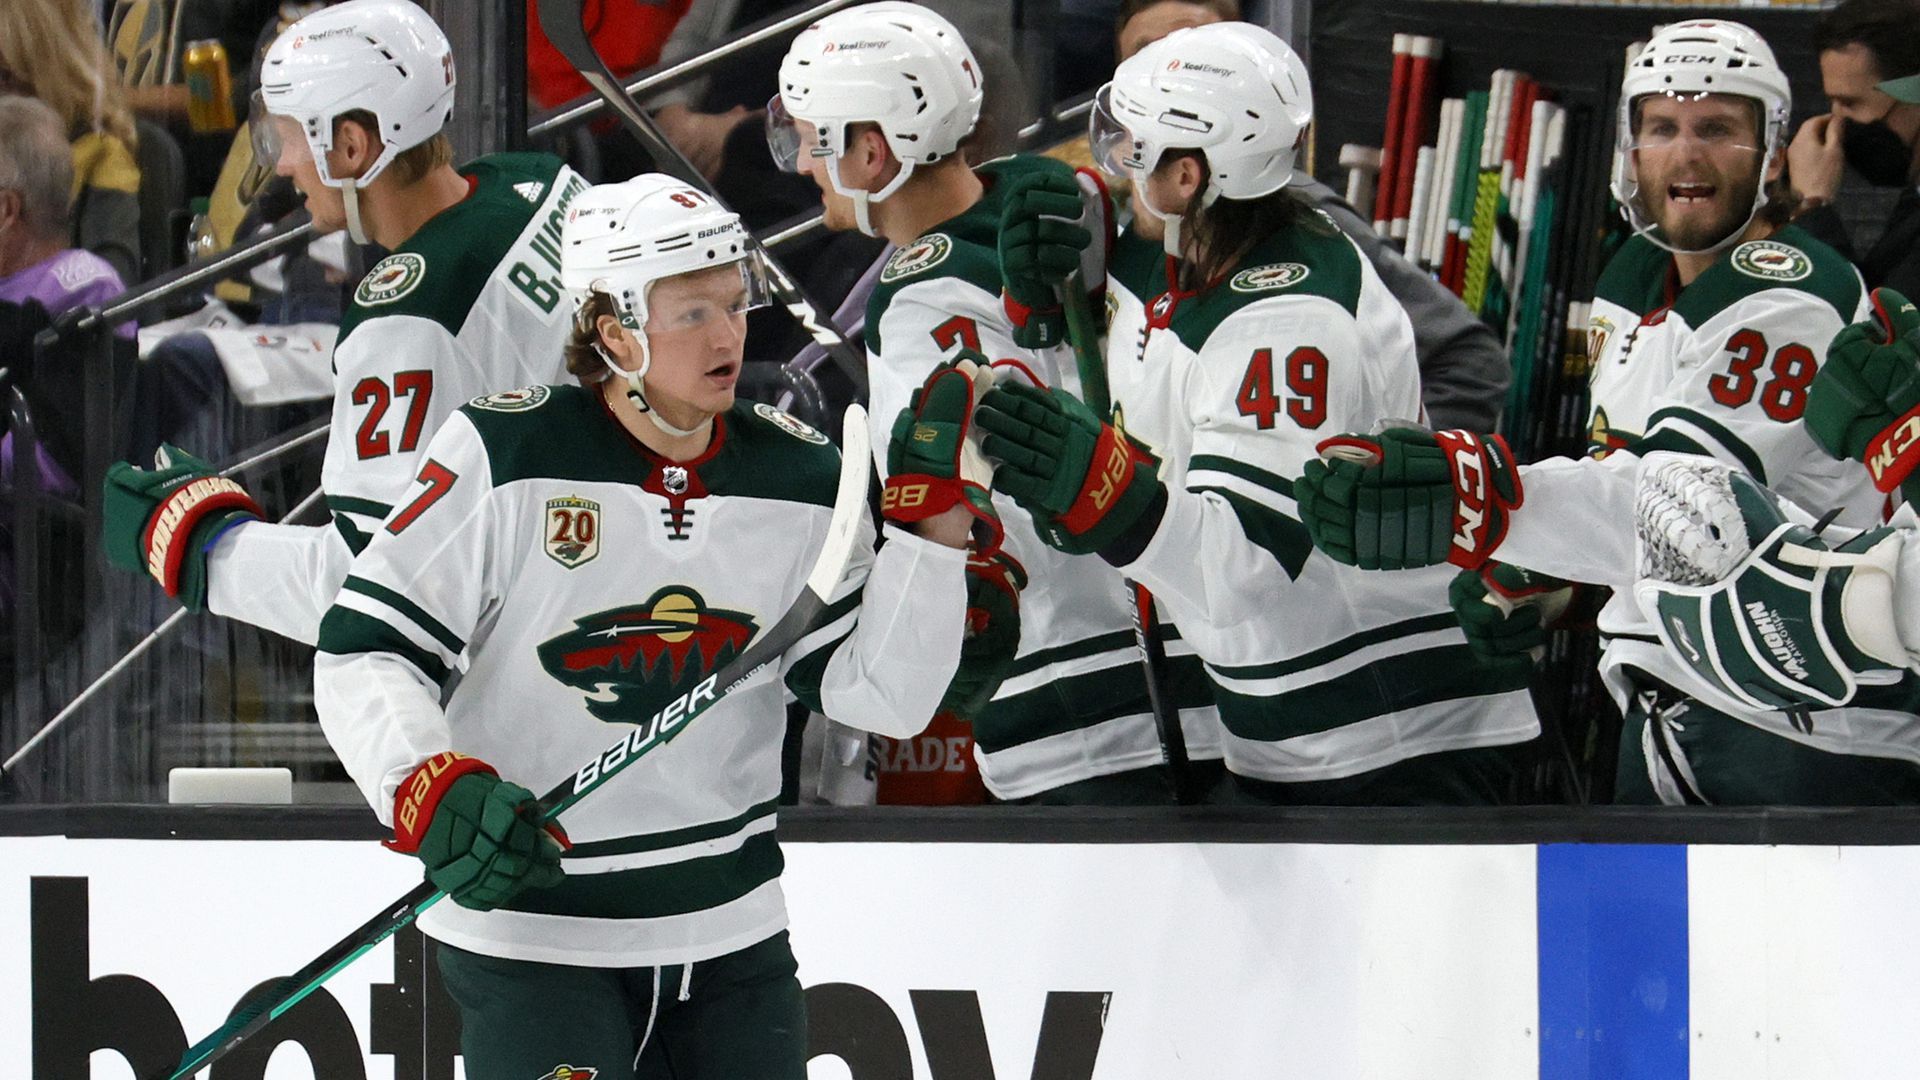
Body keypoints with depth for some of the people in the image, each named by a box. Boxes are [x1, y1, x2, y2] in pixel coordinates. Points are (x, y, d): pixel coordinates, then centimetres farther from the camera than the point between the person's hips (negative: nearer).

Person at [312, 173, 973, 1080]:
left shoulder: (797, 477, 1)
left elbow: (881, 696, -3)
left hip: (731, 928, 5)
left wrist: (934, 524, -12)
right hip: (528, 928, -5)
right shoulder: (505, 456, -12)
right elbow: (365, 651, -11)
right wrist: (433, 791, -27)